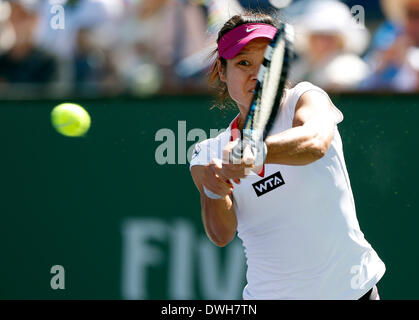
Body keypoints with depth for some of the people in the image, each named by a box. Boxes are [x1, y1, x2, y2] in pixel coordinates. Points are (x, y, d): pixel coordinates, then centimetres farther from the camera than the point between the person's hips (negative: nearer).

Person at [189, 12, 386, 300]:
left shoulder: (305, 98, -10)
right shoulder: (208, 155, -1)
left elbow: (315, 142, -34)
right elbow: (221, 235, -13)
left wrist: (254, 152, -52)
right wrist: (215, 193, -34)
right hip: (269, 294, 2)